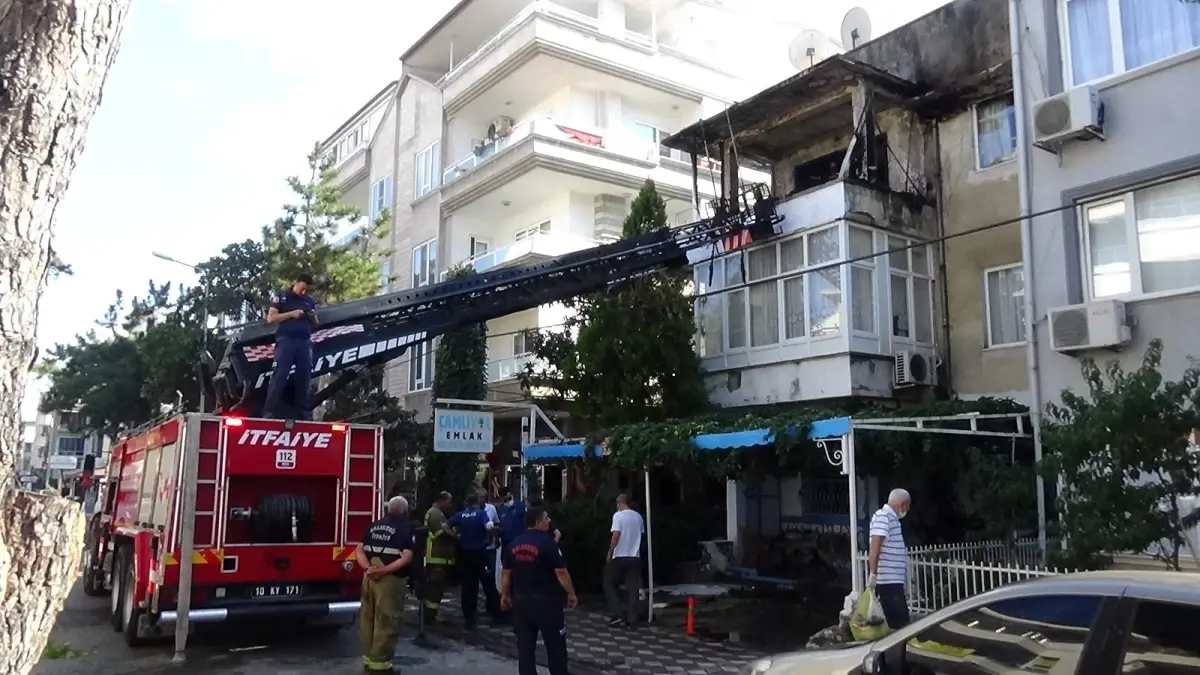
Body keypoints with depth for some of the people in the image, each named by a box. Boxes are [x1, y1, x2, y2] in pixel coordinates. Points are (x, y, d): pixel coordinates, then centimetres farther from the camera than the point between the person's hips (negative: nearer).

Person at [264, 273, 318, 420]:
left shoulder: (310, 301, 18)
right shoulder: (281, 297, 6)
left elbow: (315, 324, 24)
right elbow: (270, 318, -1)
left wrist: (313, 317, 0)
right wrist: (291, 314, -12)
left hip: (305, 342, 4)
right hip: (286, 340, -4)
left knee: (304, 377, 1)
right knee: (279, 376, -11)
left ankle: (304, 413, 3)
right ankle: (271, 412, -14)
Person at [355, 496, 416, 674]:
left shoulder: (373, 526, 14)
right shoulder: (406, 528, -3)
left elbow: (359, 550, 5)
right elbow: (406, 558, -16)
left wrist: (368, 568, -9)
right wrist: (383, 571, -18)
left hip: (369, 578, 6)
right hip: (390, 580, -6)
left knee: (368, 617, 15)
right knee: (386, 621, 0)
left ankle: (368, 658, 25)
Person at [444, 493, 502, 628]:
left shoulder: (460, 515, 4)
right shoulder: (481, 513, -9)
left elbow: (444, 526, 0)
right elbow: (489, 527, -25)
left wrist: (457, 536, 4)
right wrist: (488, 536, -5)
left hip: (465, 553, 4)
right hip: (479, 552, -3)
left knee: (468, 585, 9)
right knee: (487, 582, 10)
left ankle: (468, 618, 11)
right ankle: (495, 611, 16)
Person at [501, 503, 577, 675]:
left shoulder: (513, 544, 5)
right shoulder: (547, 542, -13)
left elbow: (506, 573, 10)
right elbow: (561, 572, -14)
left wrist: (505, 594, 22)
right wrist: (571, 593, -3)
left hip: (520, 600, 5)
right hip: (546, 600, -5)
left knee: (525, 646, 9)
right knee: (555, 645, 8)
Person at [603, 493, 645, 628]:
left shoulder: (618, 515, -10)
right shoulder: (638, 516, 9)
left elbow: (615, 536, -16)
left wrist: (609, 553, -9)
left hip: (620, 556, -5)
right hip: (635, 557, 5)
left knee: (609, 584, 9)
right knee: (632, 588, 6)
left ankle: (617, 614, 1)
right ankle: (630, 619, 4)